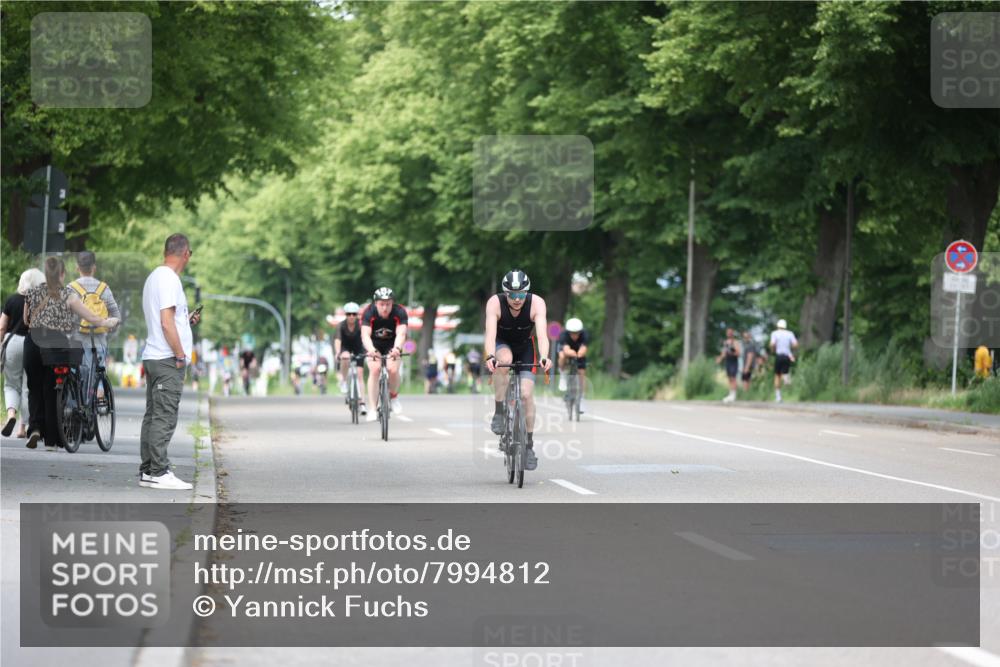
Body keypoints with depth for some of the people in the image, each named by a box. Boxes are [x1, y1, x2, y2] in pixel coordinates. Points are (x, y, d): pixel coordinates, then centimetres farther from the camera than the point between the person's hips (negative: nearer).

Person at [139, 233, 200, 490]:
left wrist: (187, 320, 30)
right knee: (164, 418, -10)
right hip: (168, 360, -10)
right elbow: (166, 323, -19)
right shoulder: (169, 279, -14)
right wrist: (180, 355, -15)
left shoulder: (154, 277, 18)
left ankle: (147, 471, 14)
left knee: (154, 416, 12)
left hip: (153, 358, 10)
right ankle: (158, 473, -11)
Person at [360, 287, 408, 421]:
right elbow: (365, 335, -41)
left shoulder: (399, 312, -27)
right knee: (374, 369, -23)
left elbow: (401, 334, -40)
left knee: (393, 370, -22)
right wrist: (371, 350, -61)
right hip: (374, 345, 0)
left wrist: (397, 348, -61)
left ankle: (393, 396, 9)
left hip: (392, 344, 0)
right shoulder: (369, 313, -28)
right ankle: (373, 409, -18)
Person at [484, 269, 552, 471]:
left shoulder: (537, 303, -28)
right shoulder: (495, 303, -29)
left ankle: (529, 445, 0)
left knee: (526, 394, -14)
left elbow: (542, 334, -39)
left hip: (525, 347, 1)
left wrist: (544, 358, -57)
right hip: (502, 345, -1)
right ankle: (499, 413, -24)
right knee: (504, 360, -37)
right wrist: (489, 357, -59)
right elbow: (490, 333, -40)